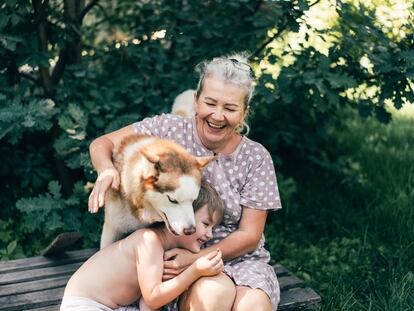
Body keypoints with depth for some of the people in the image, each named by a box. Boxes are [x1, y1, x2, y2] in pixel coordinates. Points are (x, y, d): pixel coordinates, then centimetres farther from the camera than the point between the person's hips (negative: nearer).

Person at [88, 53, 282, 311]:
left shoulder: (256, 158, -4)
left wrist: (196, 258, -21)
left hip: (239, 258, 1)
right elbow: (102, 144, 2)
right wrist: (106, 169, -23)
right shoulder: (169, 130, -5)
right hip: (177, 254, 0)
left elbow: (249, 235, -5)